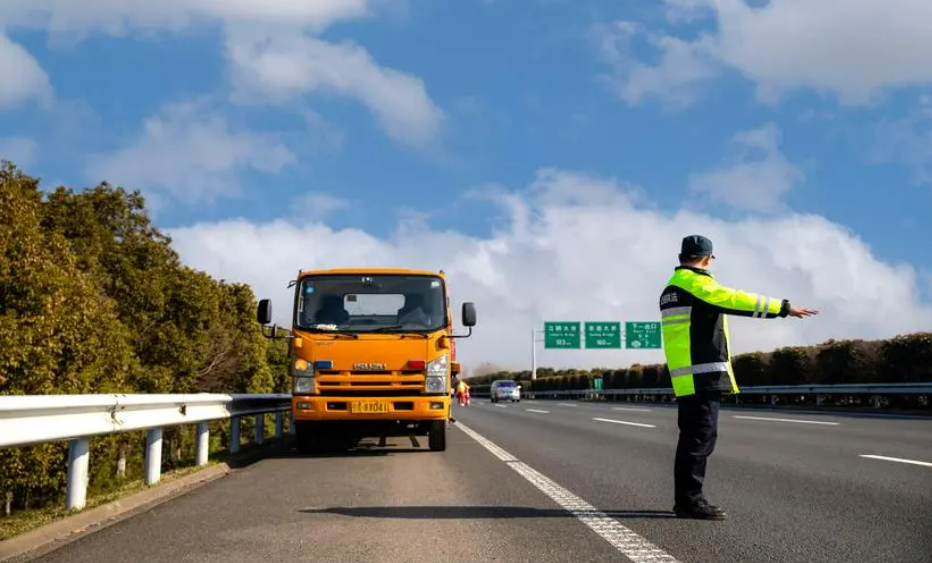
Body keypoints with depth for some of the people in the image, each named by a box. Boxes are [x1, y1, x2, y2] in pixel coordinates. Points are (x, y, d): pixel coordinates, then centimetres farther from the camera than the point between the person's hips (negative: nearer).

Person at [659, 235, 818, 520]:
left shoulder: (672, 288, 20)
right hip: (703, 375, -10)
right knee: (701, 436, -9)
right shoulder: (697, 283, -10)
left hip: (684, 377, 10)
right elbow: (737, 300, -18)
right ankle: (690, 500, -9)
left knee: (692, 435, 13)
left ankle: (685, 499, 16)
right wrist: (783, 307, -17)